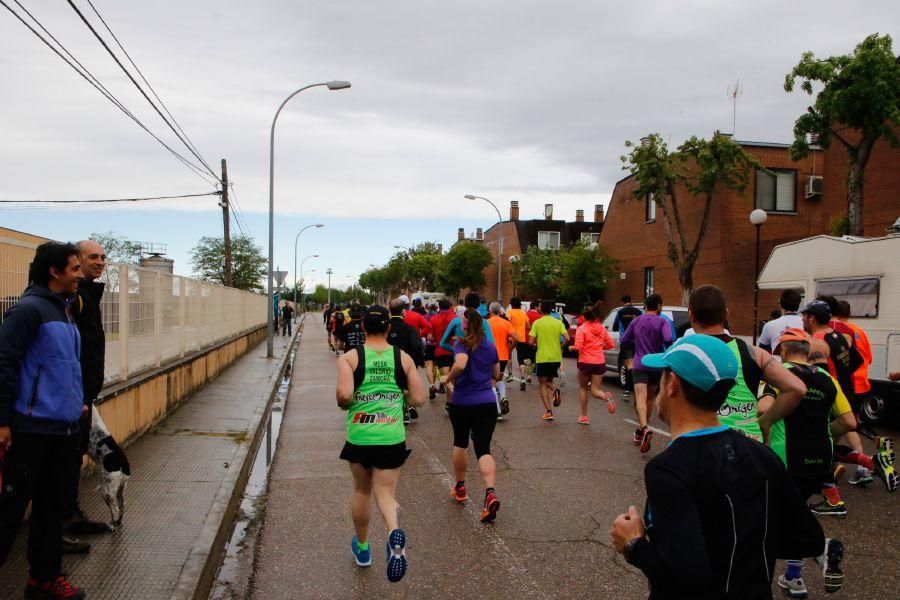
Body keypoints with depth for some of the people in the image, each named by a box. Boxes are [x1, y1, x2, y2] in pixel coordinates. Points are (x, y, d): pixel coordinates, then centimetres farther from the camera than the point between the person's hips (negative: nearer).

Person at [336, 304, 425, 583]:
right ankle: (394, 532, -27)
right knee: (385, 493, 5)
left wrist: (343, 405, 3)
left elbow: (344, 394, -19)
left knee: (362, 490, 22)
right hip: (392, 437, 0)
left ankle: (361, 547, 38)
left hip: (359, 436, 0)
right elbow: (419, 399, 0)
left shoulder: (349, 357, -5)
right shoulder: (403, 358, 0)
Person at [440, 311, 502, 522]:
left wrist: (448, 378, -12)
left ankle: (460, 488, 33)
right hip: (487, 403, 3)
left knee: (460, 443, 20)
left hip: (462, 402, -3)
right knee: (483, 449, -1)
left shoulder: (461, 344, -9)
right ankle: (490, 493, -23)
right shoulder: (490, 347, 7)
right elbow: (496, 376, 16)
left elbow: (460, 364, -29)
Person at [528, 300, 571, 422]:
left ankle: (548, 412, -3)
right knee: (549, 380, 24)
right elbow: (567, 338, -7)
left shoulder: (537, 323, -6)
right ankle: (555, 391, -10)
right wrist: (561, 347, 12)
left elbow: (531, 342, -11)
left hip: (542, 358, -3)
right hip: (556, 357, 3)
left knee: (542, 385, 6)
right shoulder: (558, 322, 1)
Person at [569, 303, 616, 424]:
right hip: (599, 362, 3)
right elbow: (611, 345, 8)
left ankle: (584, 416, 19)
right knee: (595, 390, 7)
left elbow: (578, 346, -18)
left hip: (585, 362, -3)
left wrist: (571, 347, 3)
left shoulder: (581, 328, -8)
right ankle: (606, 396, -28)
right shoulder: (602, 328, 6)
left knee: (583, 388, 16)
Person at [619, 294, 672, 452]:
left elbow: (623, 341, 9)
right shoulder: (662, 322, -3)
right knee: (650, 399, 18)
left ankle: (644, 429, -37)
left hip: (639, 365, 0)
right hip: (656, 365, 0)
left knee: (641, 398, -13)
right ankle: (641, 431, 28)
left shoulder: (636, 321, 6)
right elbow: (668, 339, -20)